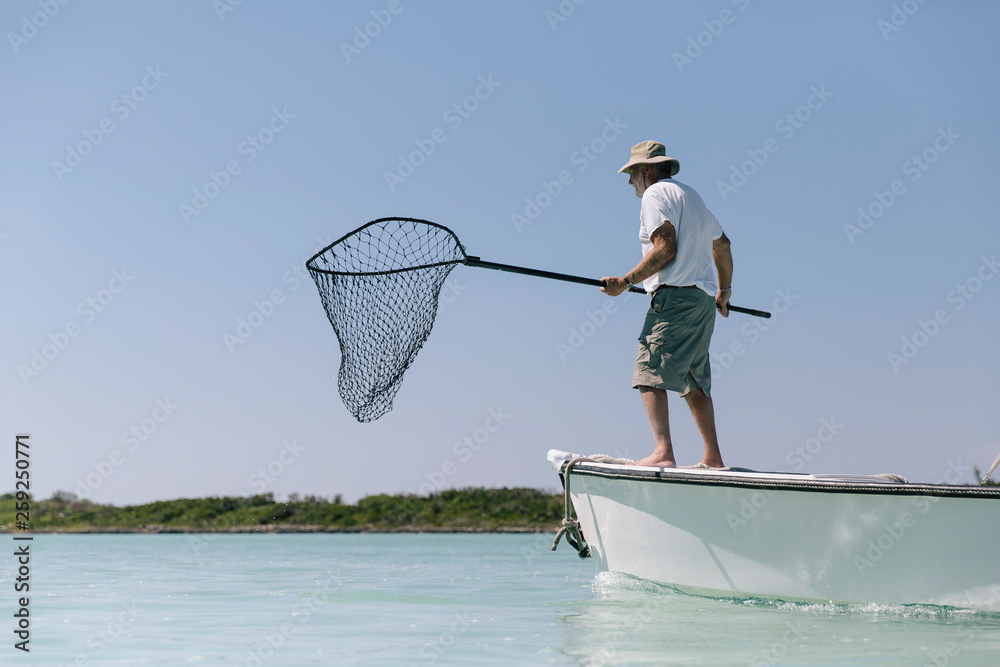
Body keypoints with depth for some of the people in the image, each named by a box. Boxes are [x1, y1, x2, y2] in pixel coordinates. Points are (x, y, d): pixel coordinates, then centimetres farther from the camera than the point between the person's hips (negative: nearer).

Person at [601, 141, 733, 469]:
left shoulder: (655, 194, -3)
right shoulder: (691, 195, 26)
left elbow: (665, 249, -16)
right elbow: (722, 244, 35)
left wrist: (626, 281, -13)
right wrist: (724, 290, 46)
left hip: (675, 297, -9)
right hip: (703, 299, 9)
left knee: (650, 373, -14)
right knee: (695, 382, 13)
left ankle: (663, 453, -26)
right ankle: (713, 458, 13)